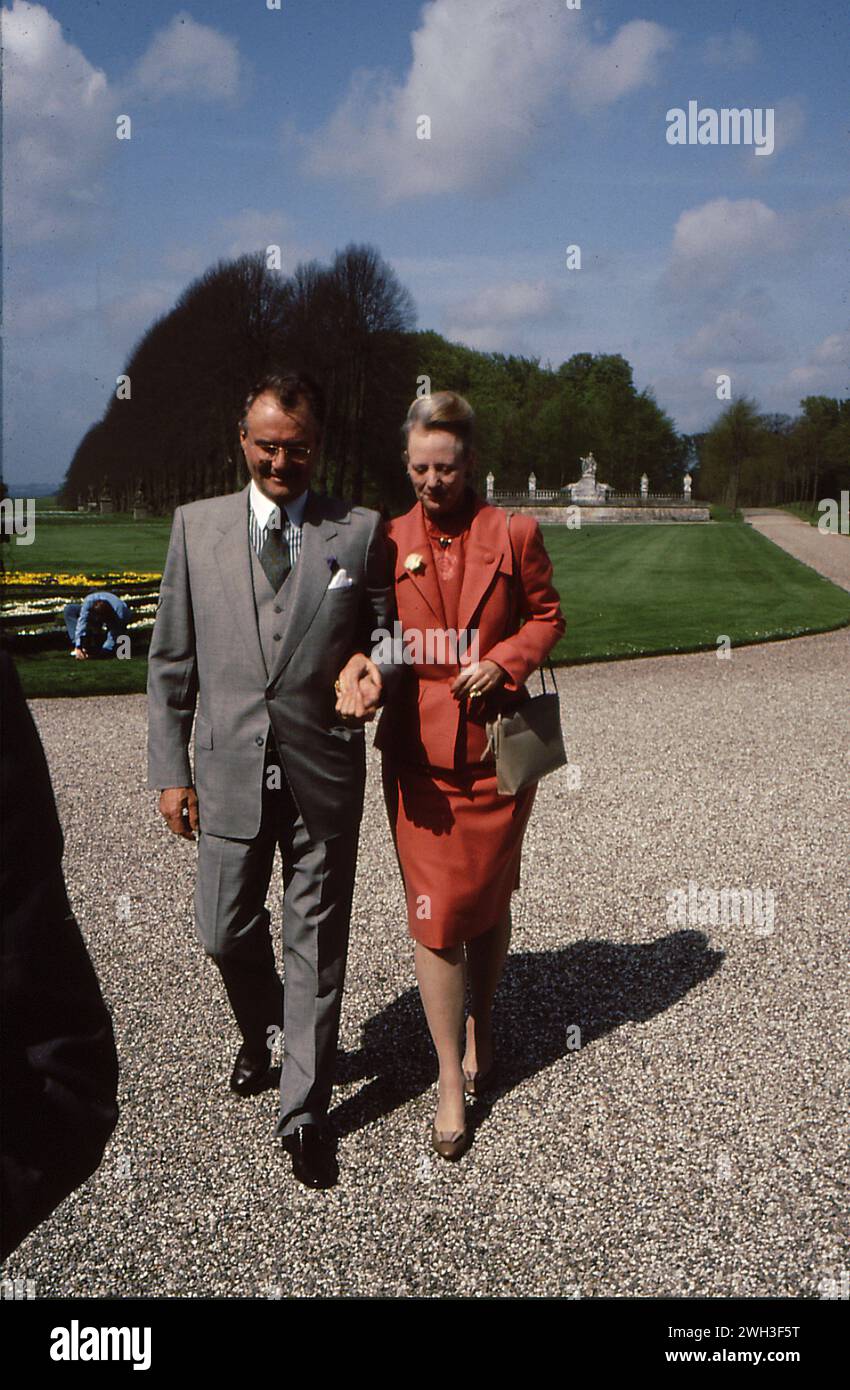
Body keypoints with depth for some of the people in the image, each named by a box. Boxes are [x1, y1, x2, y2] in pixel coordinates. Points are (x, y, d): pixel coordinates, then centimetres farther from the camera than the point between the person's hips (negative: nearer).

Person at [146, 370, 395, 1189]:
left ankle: (304, 1113, 26)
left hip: (325, 775, -1)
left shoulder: (361, 532, 0)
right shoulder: (197, 526, 3)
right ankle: (261, 1033, 45)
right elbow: (171, 660, 5)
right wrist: (169, 769, 1)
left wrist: (373, 666, -14)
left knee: (317, 946, 8)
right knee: (225, 935, 11)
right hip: (230, 772, 2)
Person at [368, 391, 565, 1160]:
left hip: (495, 747, 0)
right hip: (418, 754, 0)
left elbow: (548, 615, 7)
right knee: (435, 913, 0)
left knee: (490, 900, 14)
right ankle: (452, 1082, 14)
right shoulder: (388, 541, 2)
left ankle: (481, 1020, 42)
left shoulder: (513, 533, -1)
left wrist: (507, 659, -11)